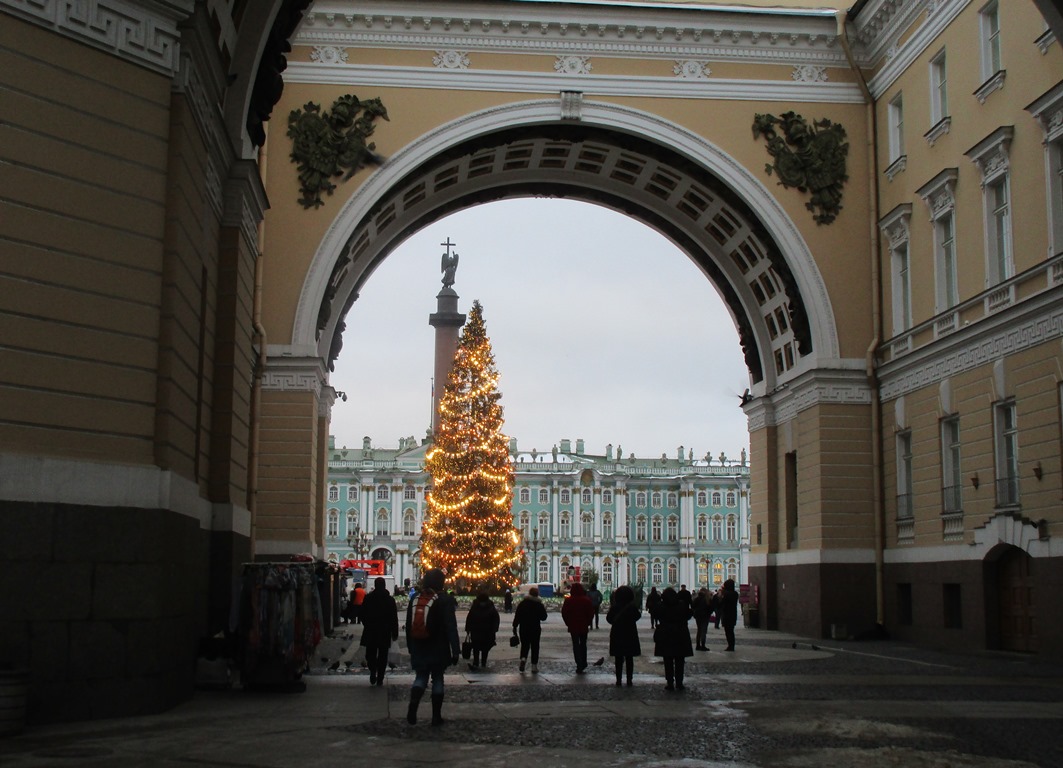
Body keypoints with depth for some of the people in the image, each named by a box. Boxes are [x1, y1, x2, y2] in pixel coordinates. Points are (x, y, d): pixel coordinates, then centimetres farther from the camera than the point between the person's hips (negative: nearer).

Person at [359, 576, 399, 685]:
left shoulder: (368, 598, -5)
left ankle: (373, 672, -13)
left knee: (371, 654, 10)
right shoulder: (390, 599, -5)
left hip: (370, 631, 0)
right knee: (382, 656, 8)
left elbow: (362, 615, 0)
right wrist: (395, 632, 4)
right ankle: (380, 679, 6)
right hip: (385, 632, 0)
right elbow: (394, 618, -3)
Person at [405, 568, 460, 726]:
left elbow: (409, 625, 11)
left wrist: (410, 647, 19)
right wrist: (455, 650, -12)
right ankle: (436, 716, 9)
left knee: (420, 677, 10)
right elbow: (451, 627, -14)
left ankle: (413, 705, -17)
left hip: (419, 649, 3)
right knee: (437, 679, 8)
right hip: (438, 650, -3)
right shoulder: (445, 600, -10)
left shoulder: (415, 599, 5)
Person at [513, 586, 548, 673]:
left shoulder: (522, 603, 0)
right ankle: (534, 666, 4)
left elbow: (517, 616, -2)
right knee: (535, 647, 7)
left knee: (524, 645, 11)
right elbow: (543, 617, 2)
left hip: (523, 629, 1)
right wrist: (544, 609, 19)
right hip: (535, 629, -1)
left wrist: (515, 627, 4)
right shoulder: (539, 605, -3)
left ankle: (523, 658, -17)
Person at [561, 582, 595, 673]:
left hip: (573, 627, -2)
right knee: (583, 644, 17)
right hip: (584, 627, 2)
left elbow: (564, 613, -4)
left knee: (576, 645, 3)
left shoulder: (568, 601, -7)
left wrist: (568, 623, 7)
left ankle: (579, 666, -5)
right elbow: (591, 613, -1)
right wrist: (588, 623, 10)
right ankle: (583, 665, 21)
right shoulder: (587, 600, -5)